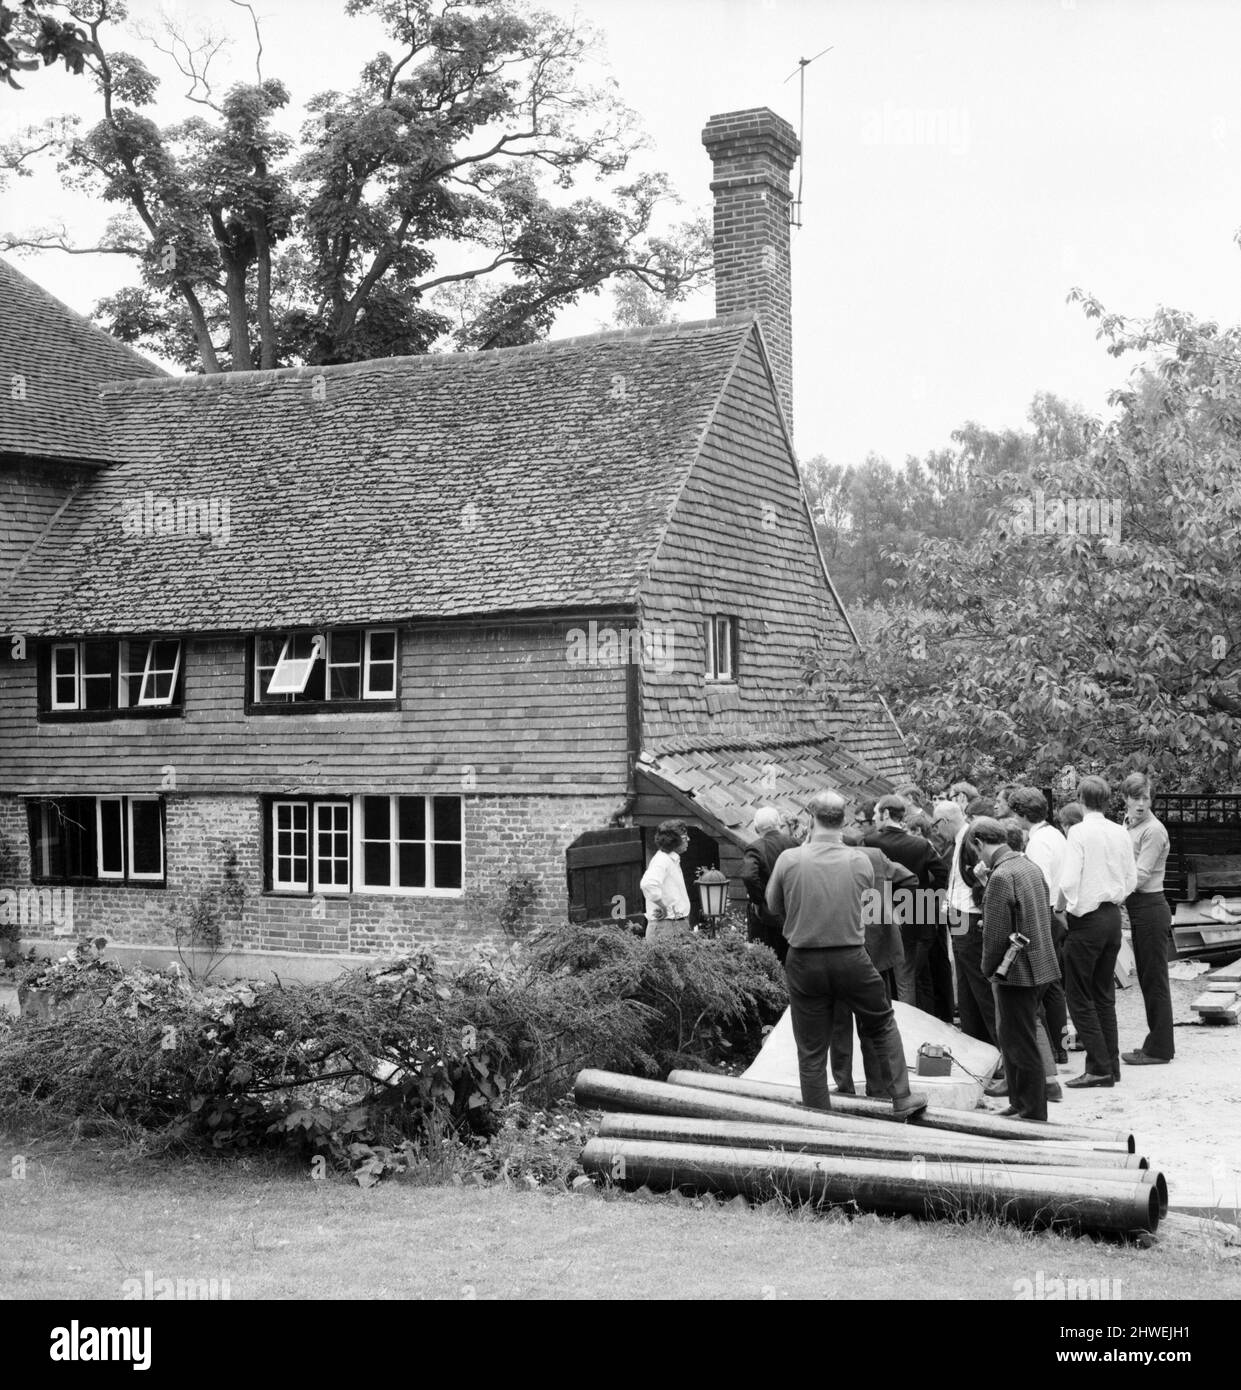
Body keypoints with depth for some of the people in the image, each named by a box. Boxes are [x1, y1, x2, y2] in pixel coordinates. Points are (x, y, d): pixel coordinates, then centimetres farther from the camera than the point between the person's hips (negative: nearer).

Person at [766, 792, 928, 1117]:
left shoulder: (789, 859, -11)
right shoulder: (860, 861, -7)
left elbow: (772, 905, 2)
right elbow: (865, 904, 8)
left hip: (804, 962, 0)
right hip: (852, 959, 0)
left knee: (811, 1050, 10)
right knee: (882, 1024, 23)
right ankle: (901, 1098, 29)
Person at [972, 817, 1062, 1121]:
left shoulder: (1000, 877, -20)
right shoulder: (1031, 867, 9)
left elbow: (996, 933, -20)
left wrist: (989, 969, -4)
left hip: (1017, 971, -9)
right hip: (1040, 966, 9)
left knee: (1022, 1046, 0)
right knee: (1010, 1038, 19)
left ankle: (1032, 1113, 8)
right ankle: (1019, 1104, 28)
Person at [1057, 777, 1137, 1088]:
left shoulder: (1079, 832, -14)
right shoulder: (1121, 833, 4)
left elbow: (1069, 881, -19)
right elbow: (1131, 879, 9)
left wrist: (1067, 905, -2)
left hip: (1087, 920, -7)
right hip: (1113, 917, 7)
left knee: (1080, 995, 0)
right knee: (1104, 994, 15)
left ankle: (1099, 1067, -3)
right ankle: (1111, 1064, 17)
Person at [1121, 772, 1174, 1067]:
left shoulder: (1153, 830, -15)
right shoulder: (1129, 827, 12)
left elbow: (1140, 876, -18)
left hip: (1150, 907, -9)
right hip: (1138, 908, 9)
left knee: (1154, 978, -3)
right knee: (1147, 978, 14)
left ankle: (1159, 1048, 2)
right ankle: (1159, 1043, 22)